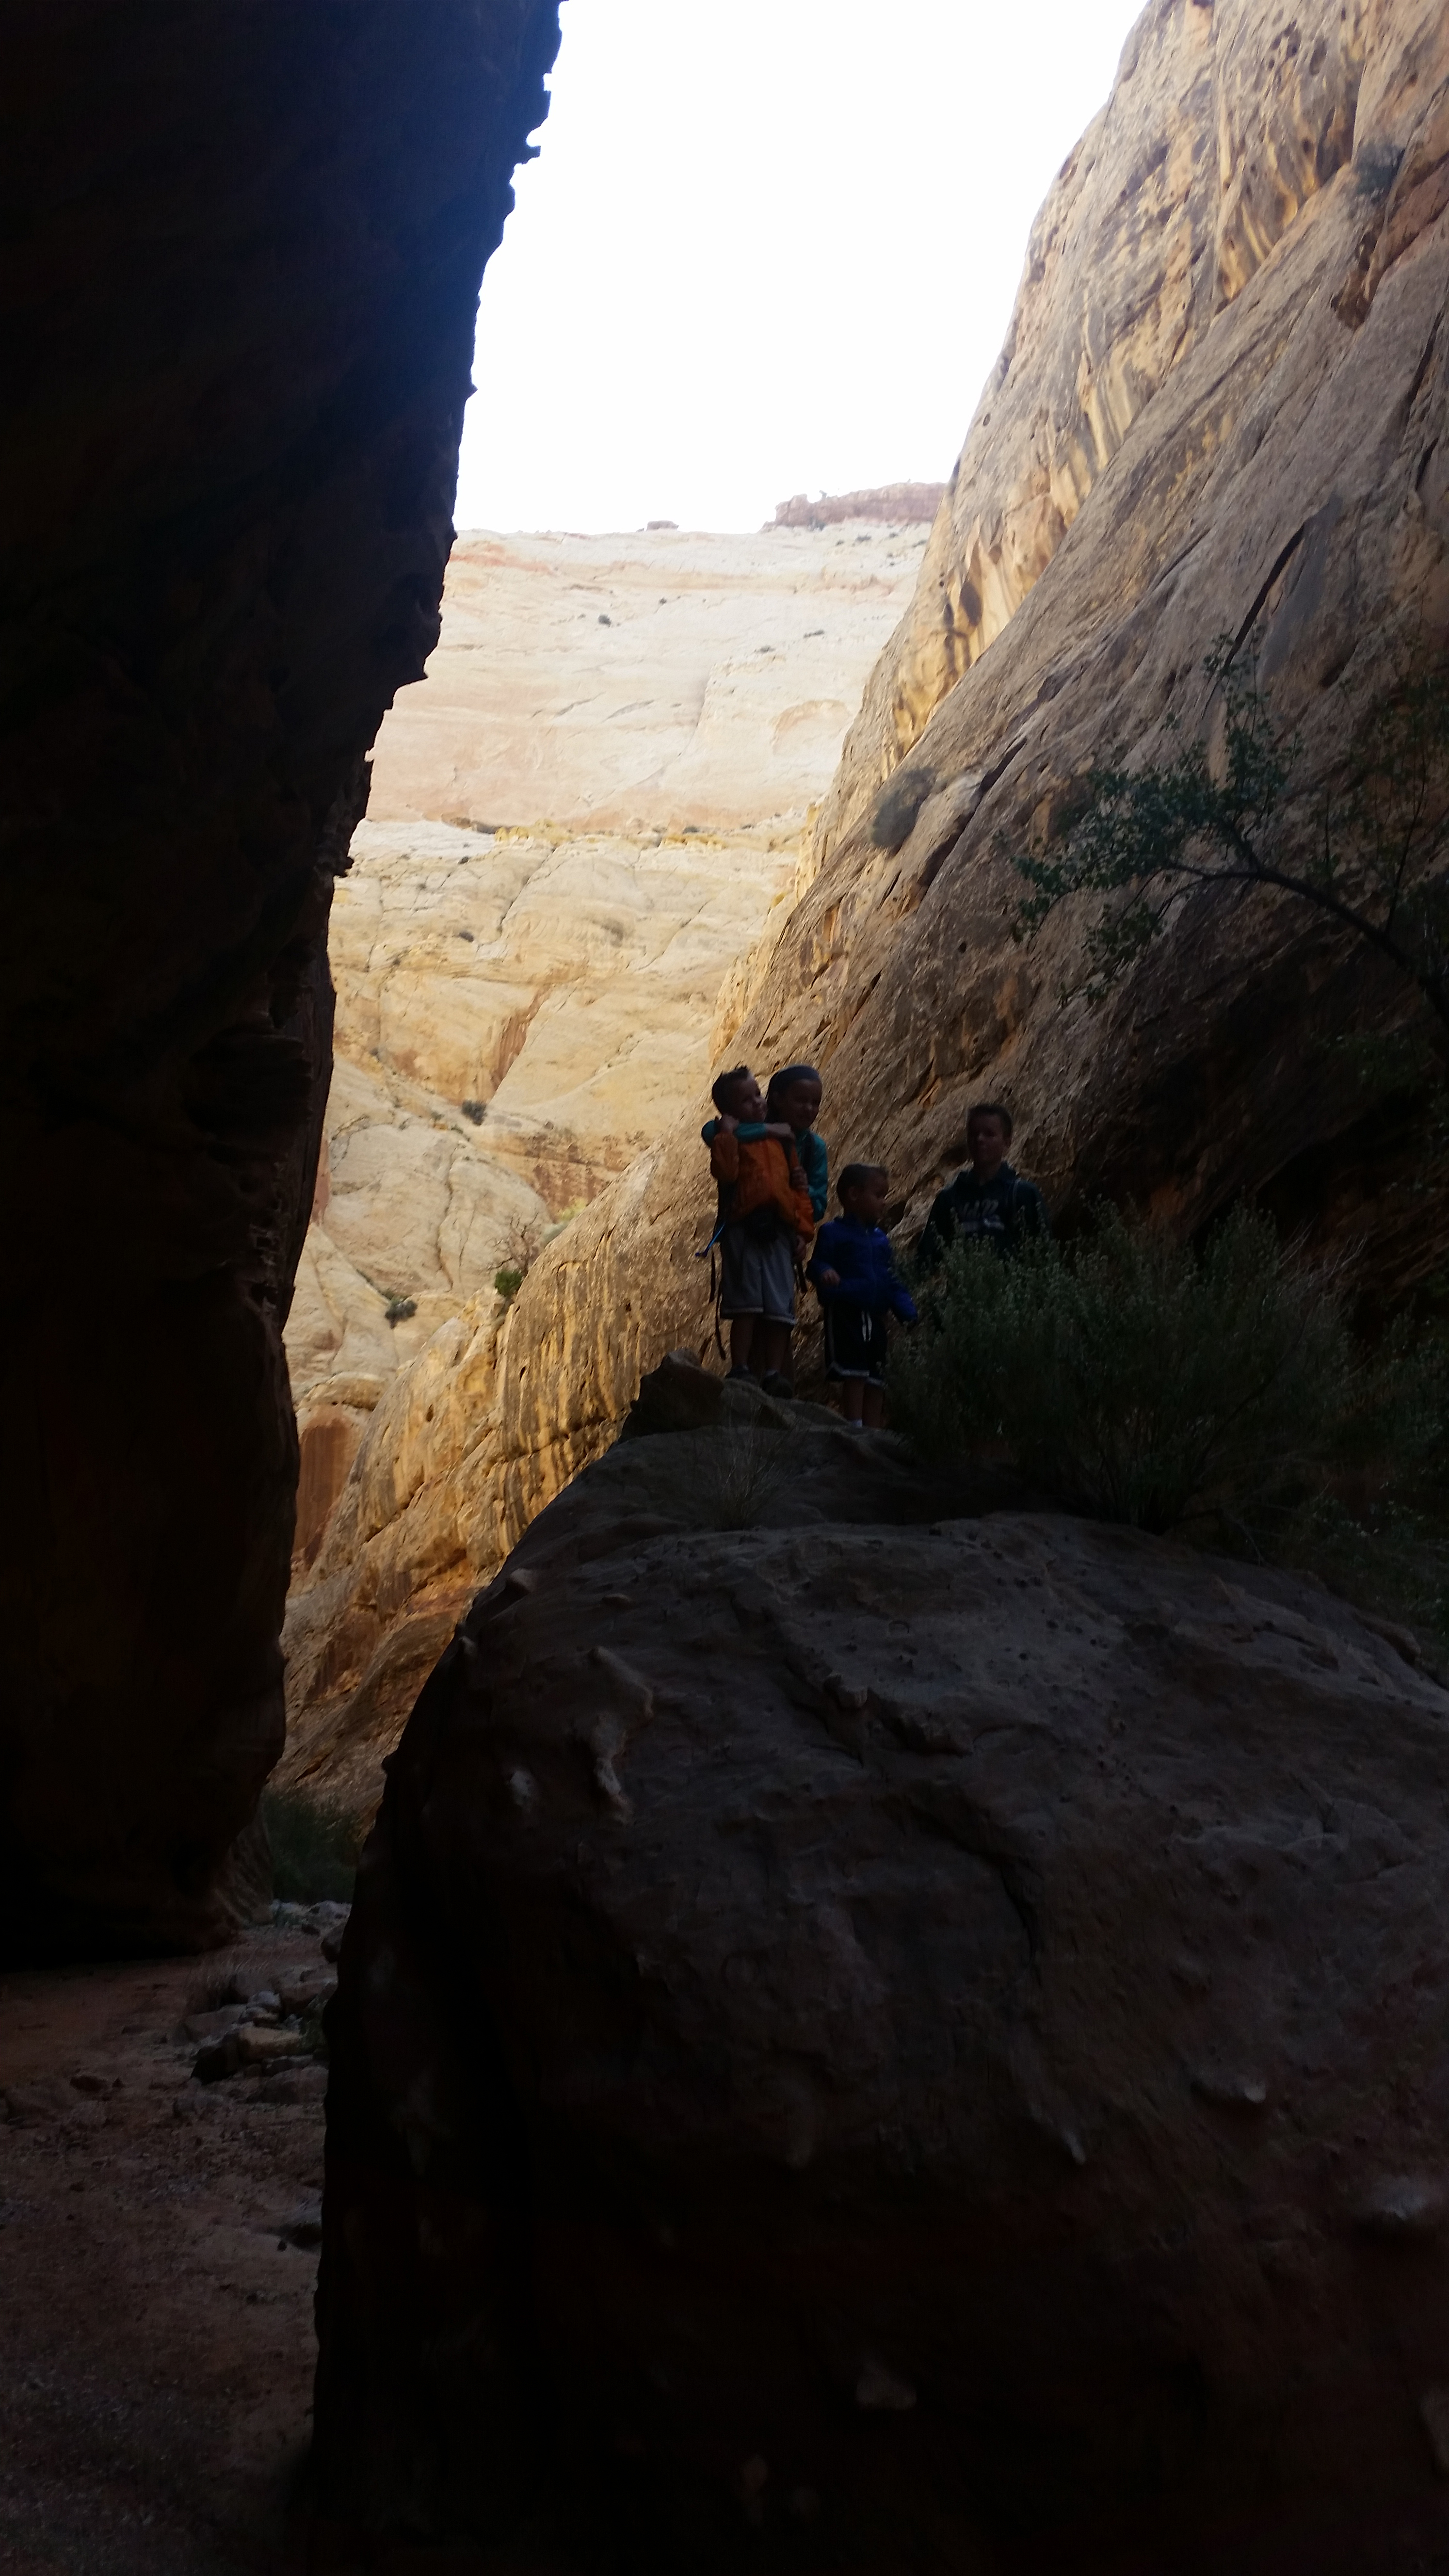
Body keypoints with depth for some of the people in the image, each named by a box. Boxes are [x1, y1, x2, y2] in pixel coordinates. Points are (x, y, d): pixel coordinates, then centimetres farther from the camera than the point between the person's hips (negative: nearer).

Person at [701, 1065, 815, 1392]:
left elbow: (798, 1189, 17)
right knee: (745, 1303, -6)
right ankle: (740, 1368, -2)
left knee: (780, 1307, 1)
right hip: (743, 1229, -4)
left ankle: (773, 1372, 4)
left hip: (779, 1230, 4)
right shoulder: (728, 1139, 4)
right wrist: (726, 1133, -17)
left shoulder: (781, 1139, 18)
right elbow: (725, 1172, -17)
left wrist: (804, 1229, 9)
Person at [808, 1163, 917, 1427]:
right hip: (846, 1313, -7)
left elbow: (892, 1282, 17)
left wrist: (909, 1313, 5)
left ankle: (873, 1432, 13)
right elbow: (816, 1266, -10)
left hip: (875, 1316, 7)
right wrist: (825, 1272, -34)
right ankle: (854, 1428, -8)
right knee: (854, 1374, -10)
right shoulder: (833, 1233, -3)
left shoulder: (881, 1239, 17)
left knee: (876, 1378, 8)